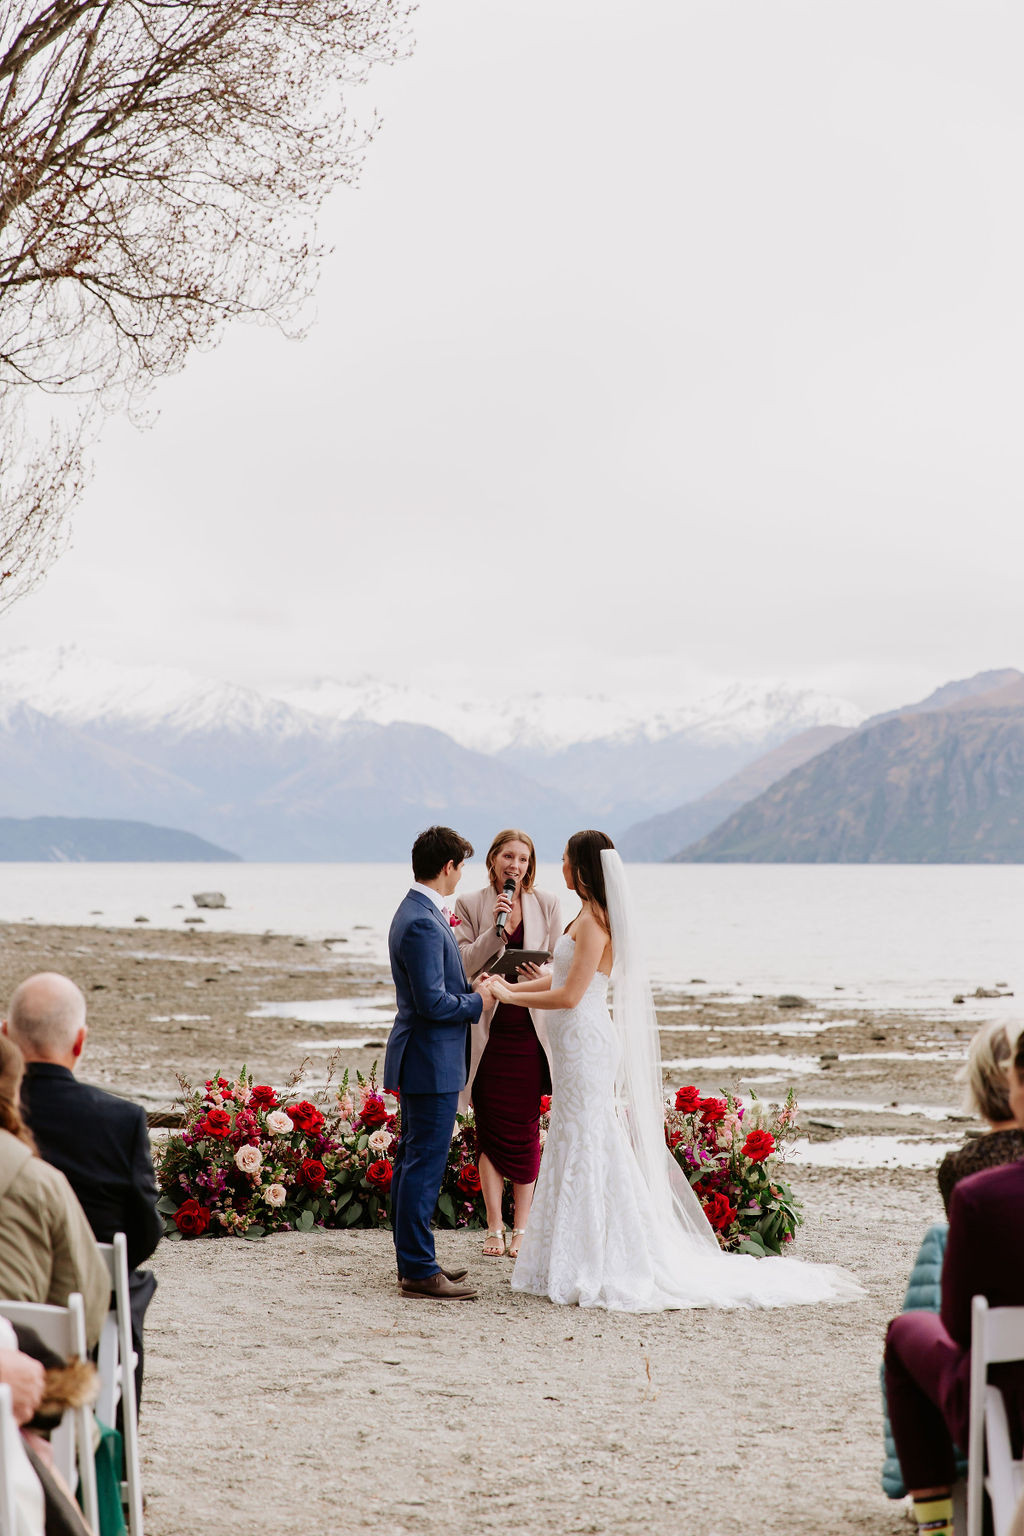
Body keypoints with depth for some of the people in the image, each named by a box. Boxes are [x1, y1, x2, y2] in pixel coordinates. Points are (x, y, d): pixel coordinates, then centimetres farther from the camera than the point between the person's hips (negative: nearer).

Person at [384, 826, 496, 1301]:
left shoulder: (418, 913, 12)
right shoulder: (423, 923, -21)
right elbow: (432, 1002, -25)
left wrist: (469, 989, 7)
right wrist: (477, 1000, -10)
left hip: (420, 1060, 11)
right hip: (432, 1060, -11)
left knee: (413, 1161, 15)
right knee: (424, 1164, -6)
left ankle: (414, 1260, 24)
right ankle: (419, 1271, -2)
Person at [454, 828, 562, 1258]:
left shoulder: (546, 905, 5)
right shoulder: (470, 905, 3)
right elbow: (462, 964, -5)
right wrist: (495, 930, -17)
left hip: (530, 1030, 0)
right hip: (488, 1029, 0)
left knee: (525, 1131, 3)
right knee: (489, 1130, 4)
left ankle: (521, 1229, 12)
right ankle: (494, 1228, 12)